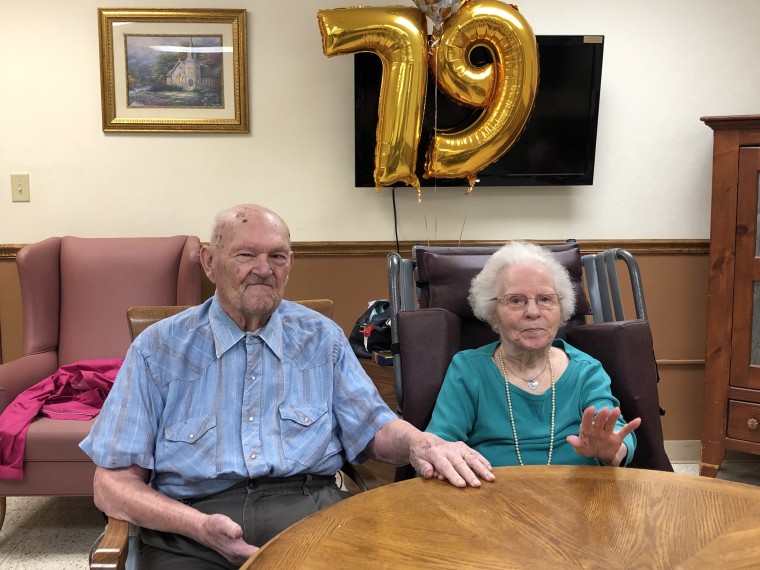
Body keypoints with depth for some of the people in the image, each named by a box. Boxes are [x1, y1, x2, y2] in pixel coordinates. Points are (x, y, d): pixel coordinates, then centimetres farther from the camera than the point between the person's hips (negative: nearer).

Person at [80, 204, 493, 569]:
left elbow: (375, 428, 14)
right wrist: (201, 527, -16)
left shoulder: (321, 337, 13)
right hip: (193, 524, 0)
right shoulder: (158, 349, 5)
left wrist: (422, 444, -10)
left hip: (311, 512, 1)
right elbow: (114, 483, 2)